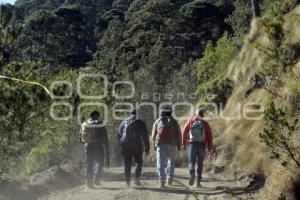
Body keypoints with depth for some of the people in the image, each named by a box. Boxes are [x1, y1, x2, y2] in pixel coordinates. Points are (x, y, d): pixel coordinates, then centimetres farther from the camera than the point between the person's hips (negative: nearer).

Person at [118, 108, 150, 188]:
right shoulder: (140, 123, 4)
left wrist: (121, 145, 15)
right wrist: (147, 148, 4)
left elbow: (119, 134, 11)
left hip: (125, 146, 2)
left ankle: (128, 182, 3)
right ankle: (137, 179, 2)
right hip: (137, 145, -2)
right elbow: (145, 136, 1)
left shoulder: (124, 122, 11)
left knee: (127, 164, 6)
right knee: (139, 162, 14)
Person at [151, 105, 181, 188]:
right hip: (171, 144, 0)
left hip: (160, 144, 0)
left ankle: (162, 181, -9)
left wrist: (154, 145, 22)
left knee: (161, 163, 0)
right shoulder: (174, 121, 7)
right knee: (171, 161, 17)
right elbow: (178, 134, 1)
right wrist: (179, 145, 7)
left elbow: (154, 134, 12)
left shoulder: (158, 121, 11)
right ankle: (170, 179, 10)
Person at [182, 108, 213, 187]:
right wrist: (210, 147, 4)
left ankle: (192, 174, -25)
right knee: (200, 163, 9)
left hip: (192, 144, 0)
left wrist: (184, 144, 8)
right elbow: (209, 136, 0)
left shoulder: (190, 122, 6)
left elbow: (184, 132, 2)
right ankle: (198, 181, 7)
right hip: (202, 145, 0)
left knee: (191, 161, 5)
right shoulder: (205, 124, 4)